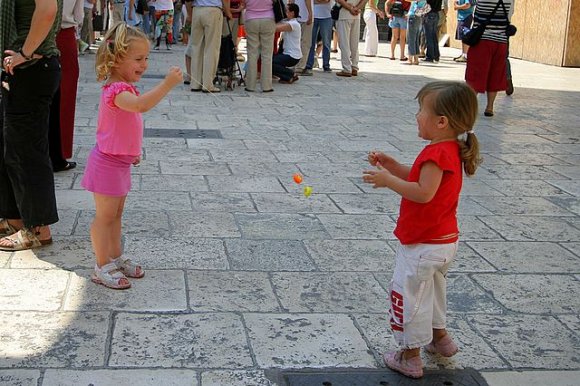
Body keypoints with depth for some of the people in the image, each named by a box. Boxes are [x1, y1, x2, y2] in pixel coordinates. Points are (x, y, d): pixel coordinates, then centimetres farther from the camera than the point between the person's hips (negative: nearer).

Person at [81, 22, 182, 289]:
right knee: (105, 215, 0)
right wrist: (167, 84, -49)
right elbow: (142, 105, -46)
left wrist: (132, 151, 24)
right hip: (107, 163, -10)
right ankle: (102, 268, 10)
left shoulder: (123, 87, 9)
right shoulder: (117, 91, -25)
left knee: (116, 213, 18)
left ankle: (116, 258, 30)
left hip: (120, 161, 10)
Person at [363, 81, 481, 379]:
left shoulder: (437, 153, -25)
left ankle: (410, 357, 12)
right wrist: (391, 165, 3)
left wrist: (387, 180, -27)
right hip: (444, 240, 10)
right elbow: (418, 178, 13)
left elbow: (423, 193, -34)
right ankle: (439, 337, 45)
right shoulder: (453, 150, 7)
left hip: (423, 244, -10)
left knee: (408, 294, 2)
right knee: (432, 288, 29)